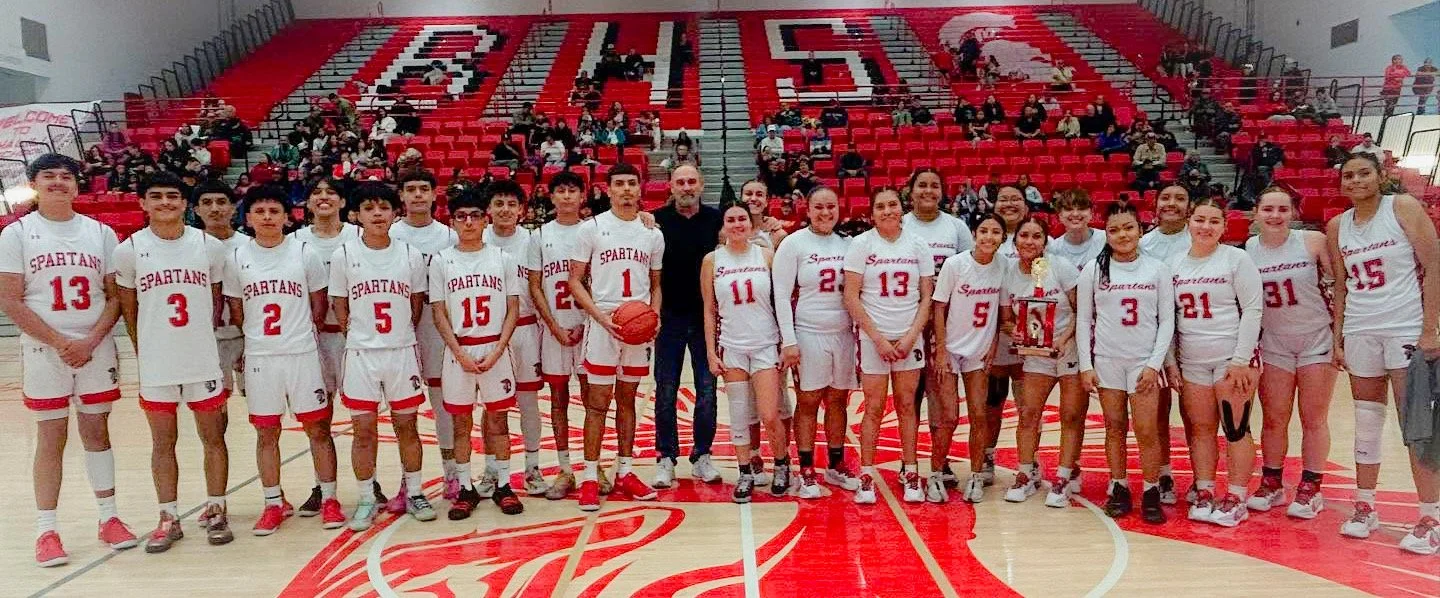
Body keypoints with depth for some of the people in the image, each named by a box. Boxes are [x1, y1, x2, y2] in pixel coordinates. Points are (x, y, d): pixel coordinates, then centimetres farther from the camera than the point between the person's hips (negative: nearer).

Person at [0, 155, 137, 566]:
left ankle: (109, 517, 18)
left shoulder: (101, 233, 5)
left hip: (97, 349, 2)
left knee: (97, 430, 9)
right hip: (44, 351, -2)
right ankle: (47, 529, 13)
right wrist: (61, 342, -13)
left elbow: (115, 296, 4)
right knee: (51, 437, 3)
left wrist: (90, 341, -10)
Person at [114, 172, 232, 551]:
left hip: (204, 361, 0)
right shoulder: (129, 250, -2)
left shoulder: (210, 246, -2)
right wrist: (145, 353, 6)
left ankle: (215, 512, 20)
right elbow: (129, 309, 6)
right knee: (163, 443, 9)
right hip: (155, 366, 0)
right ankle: (169, 519, 20)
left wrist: (200, 341, 9)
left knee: (213, 437, 7)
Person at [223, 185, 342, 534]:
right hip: (259, 358, 1)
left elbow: (318, 307, 4)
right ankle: (274, 504, 21)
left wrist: (294, 332, 4)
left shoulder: (304, 253, -2)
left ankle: (329, 499, 14)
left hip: (303, 354, -1)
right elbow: (236, 311, 9)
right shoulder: (236, 257, 1)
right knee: (266, 433, 9)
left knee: (317, 427, 4)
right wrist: (259, 336, 6)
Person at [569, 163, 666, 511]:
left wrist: (654, 315, -4)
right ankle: (590, 477, 7)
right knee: (598, 401, -1)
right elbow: (575, 280, -3)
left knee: (627, 398, 12)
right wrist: (602, 316, -15)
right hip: (603, 323, -3)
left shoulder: (652, 233, 8)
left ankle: (624, 472, 21)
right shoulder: (592, 228, -2)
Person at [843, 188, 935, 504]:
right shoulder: (861, 244, -3)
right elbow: (851, 297, -7)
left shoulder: (918, 246, 4)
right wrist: (878, 338, -10)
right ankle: (866, 476, 11)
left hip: (909, 338, 2)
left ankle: (910, 473, 18)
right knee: (874, 408, 1)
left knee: (906, 406, 8)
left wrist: (910, 337, -6)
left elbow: (926, 298, 5)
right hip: (873, 337, -2)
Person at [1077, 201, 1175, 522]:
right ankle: (1119, 489, 17)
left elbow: (1167, 320, 2)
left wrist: (1155, 364, -5)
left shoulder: (1158, 269, 2)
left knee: (1147, 431, -4)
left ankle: (1151, 492, 9)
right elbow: (1083, 320, 4)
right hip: (1106, 360, 1)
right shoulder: (1093, 271, 2)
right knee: (1115, 428, 6)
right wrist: (1085, 366, -1)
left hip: (1144, 361, -1)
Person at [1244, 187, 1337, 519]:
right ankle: (1271, 485, 18)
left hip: (1317, 339, -2)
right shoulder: (1248, 250, -4)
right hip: (1273, 344, 2)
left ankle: (1310, 489, 14)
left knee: (1314, 419, 4)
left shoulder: (1314, 241, -11)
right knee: (1273, 420, 6)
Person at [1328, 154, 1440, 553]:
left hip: (1407, 329, -4)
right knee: (1367, 424, 9)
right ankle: (1365, 507, 17)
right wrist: (1337, 338, 7)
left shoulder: (1404, 208, -4)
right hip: (1359, 333, 4)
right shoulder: (1336, 227, 8)